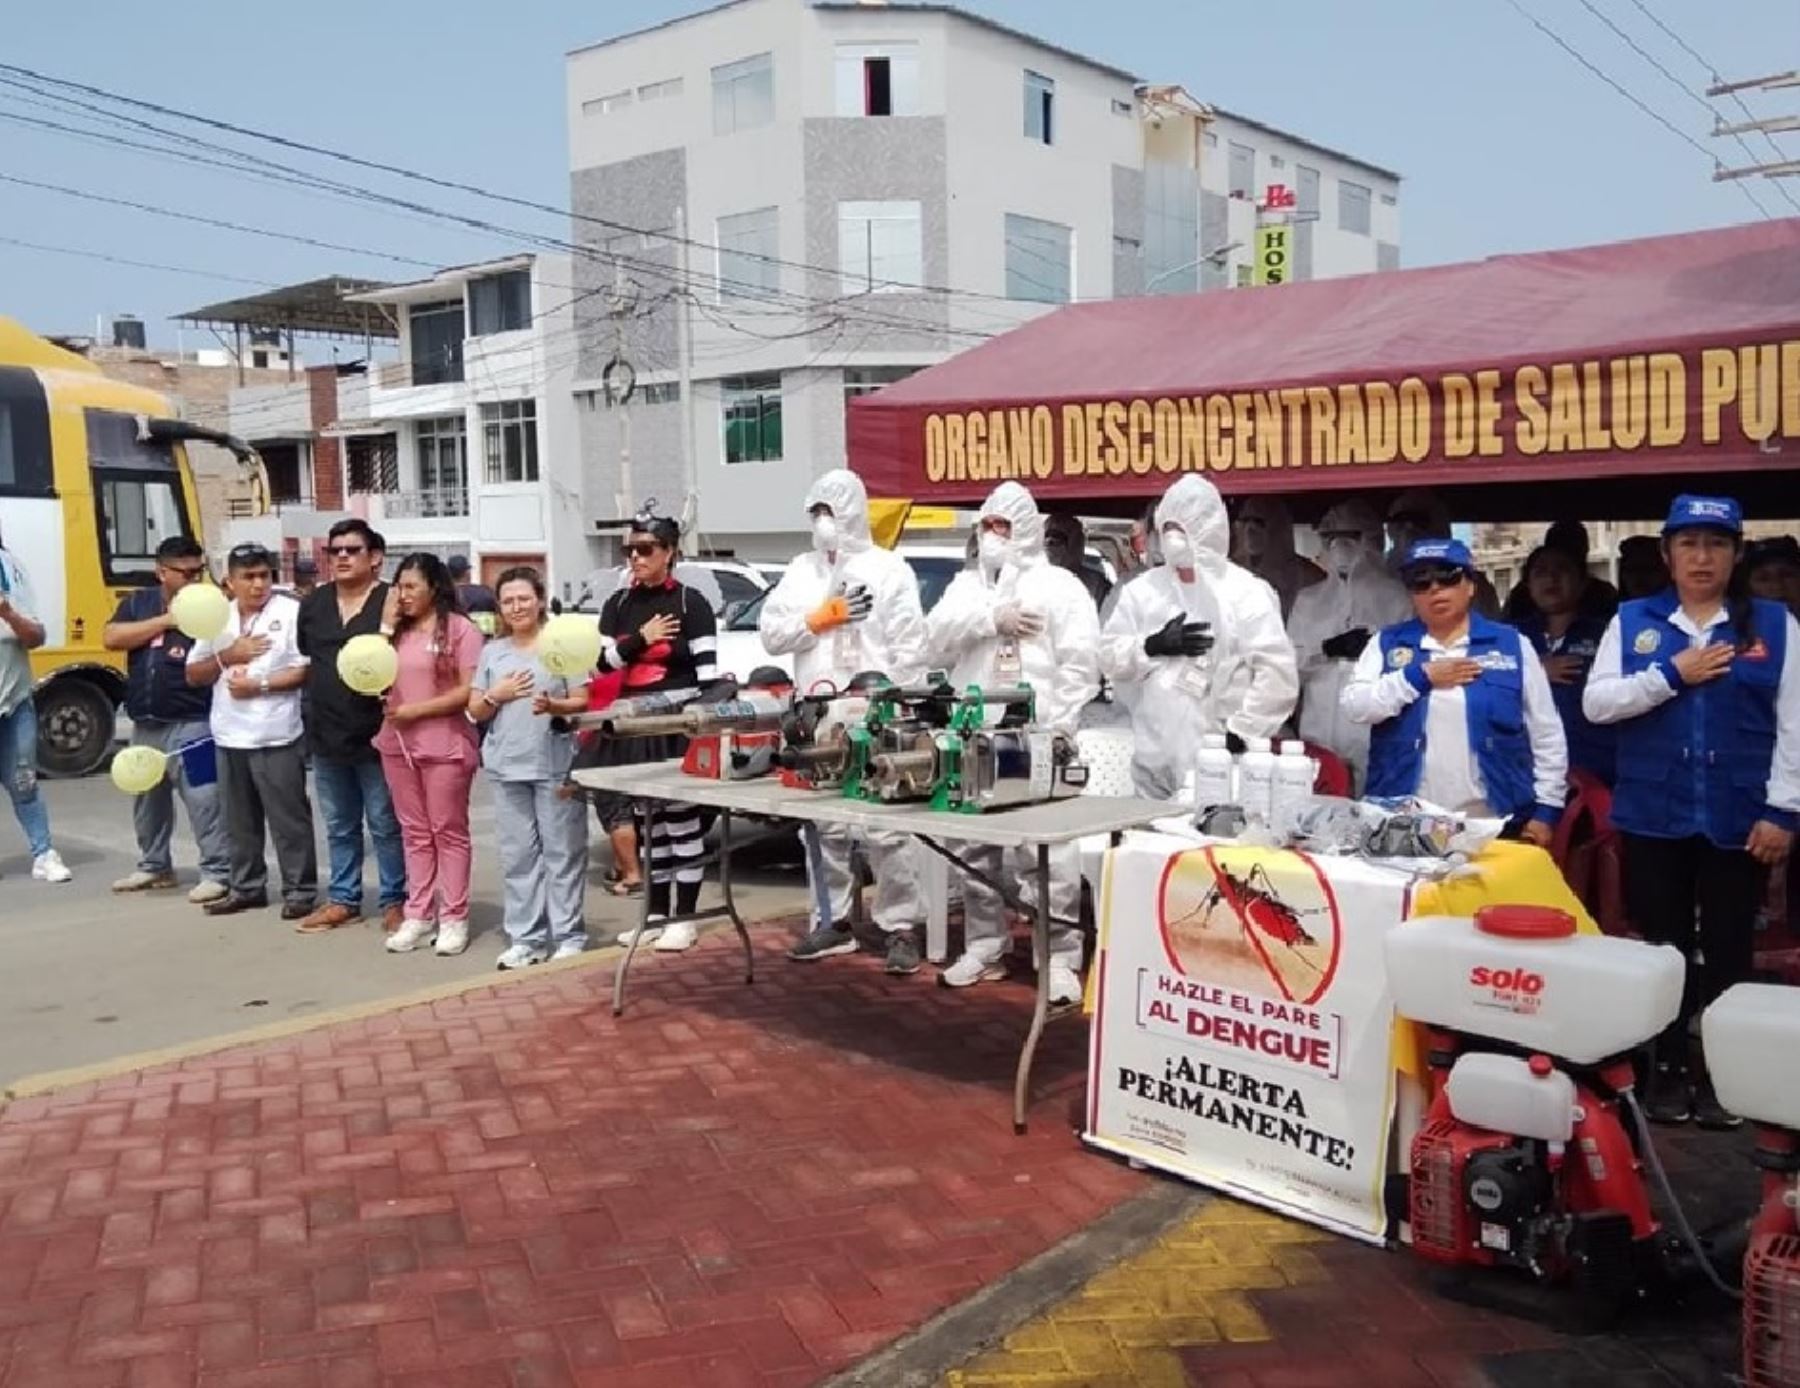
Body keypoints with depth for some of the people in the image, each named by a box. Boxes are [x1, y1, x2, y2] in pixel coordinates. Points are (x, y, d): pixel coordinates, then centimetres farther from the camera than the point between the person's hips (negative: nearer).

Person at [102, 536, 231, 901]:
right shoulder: (138, 602, 10)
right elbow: (110, 638, -6)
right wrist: (165, 620, -11)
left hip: (192, 724, -6)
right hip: (145, 725, 6)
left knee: (203, 799, -9)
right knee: (147, 799, 17)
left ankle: (217, 873, -3)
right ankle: (154, 866, 32)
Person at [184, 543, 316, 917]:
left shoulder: (291, 612, -6)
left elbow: (307, 669, -12)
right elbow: (193, 674, 10)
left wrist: (260, 684, -18)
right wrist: (228, 656, -6)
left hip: (276, 736, -6)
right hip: (229, 737, 6)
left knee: (288, 819, 1)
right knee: (239, 820, 15)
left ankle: (300, 890, 9)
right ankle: (245, 887, 26)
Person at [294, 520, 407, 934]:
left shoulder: (391, 601, -6)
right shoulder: (313, 603, 10)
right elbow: (303, 660, 20)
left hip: (376, 732, -6)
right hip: (326, 732, 6)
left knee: (385, 825, 3)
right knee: (339, 826, 15)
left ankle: (394, 901, 13)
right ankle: (342, 899, 26)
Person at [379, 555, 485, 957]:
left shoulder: (460, 628, -6)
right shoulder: (398, 630, 13)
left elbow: (471, 690, -13)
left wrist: (417, 710, -15)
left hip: (445, 743, -6)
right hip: (398, 743, 6)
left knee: (448, 831, 2)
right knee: (414, 832, 10)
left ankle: (453, 918, 7)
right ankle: (418, 916, 16)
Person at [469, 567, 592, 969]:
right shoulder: (492, 652, 13)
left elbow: (584, 702, -2)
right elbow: (475, 711, 14)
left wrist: (554, 705, -21)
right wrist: (497, 695, -6)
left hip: (555, 764, -4)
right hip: (507, 767, 4)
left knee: (562, 851, 0)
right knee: (517, 854, 6)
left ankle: (569, 936, 6)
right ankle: (526, 938, 12)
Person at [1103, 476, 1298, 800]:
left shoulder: (1246, 591, -3)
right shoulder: (1143, 589, 10)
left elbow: (1278, 674, -9)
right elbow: (1109, 655, 7)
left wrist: (1241, 733, -13)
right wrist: (1152, 647, -12)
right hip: (1156, 760, 4)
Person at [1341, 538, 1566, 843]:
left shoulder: (1512, 644, 5)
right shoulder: (1388, 643, 7)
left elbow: (1546, 735, 5)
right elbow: (1355, 706, -6)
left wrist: (1545, 809, 0)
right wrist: (1420, 676, -11)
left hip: (1492, 825, 0)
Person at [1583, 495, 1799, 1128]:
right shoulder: (1633, 620, 6)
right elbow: (1595, 702, -2)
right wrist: (1672, 674, -11)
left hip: (1739, 819, -1)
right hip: (1654, 816, 1)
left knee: (1728, 949, 7)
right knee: (1665, 946, 9)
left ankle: (1721, 1074, 20)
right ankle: (1668, 1069, 22)